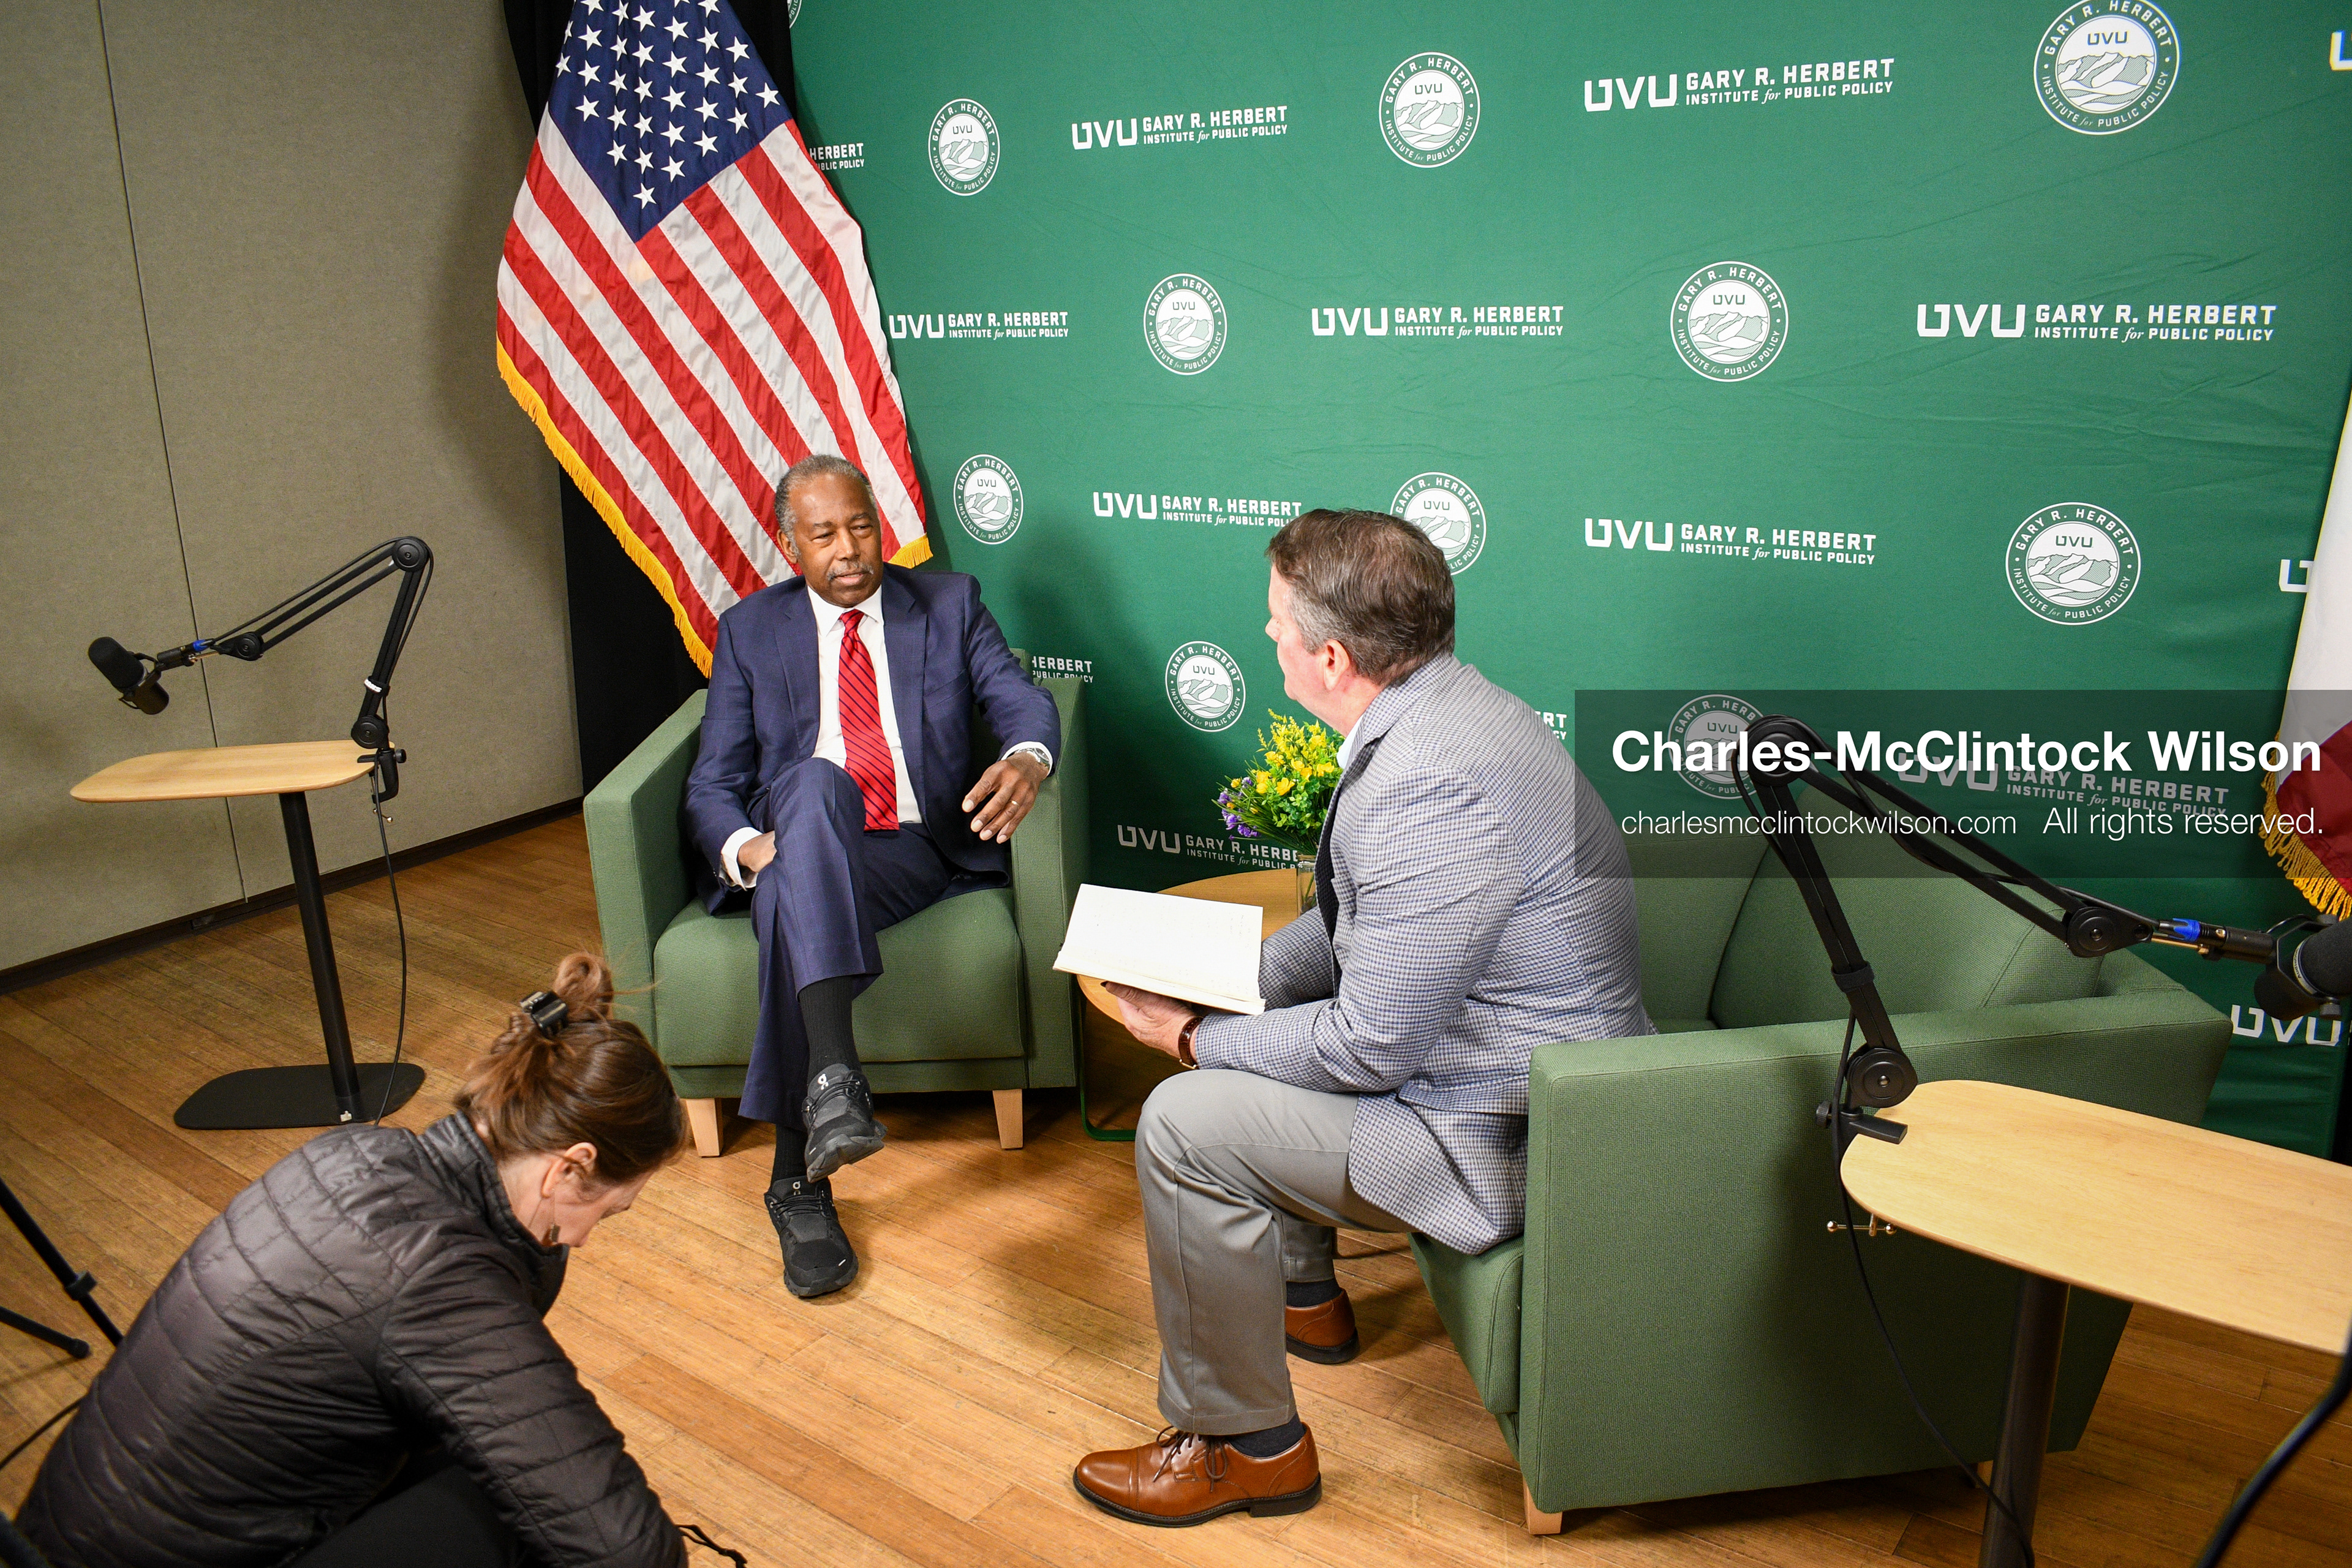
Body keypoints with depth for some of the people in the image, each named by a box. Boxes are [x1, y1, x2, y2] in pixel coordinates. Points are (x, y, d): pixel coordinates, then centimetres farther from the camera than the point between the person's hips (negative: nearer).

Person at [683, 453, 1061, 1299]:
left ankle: (797, 1175, -32)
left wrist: (1027, 758, -27)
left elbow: (1021, 697, 0)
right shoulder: (749, 631, 15)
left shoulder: (950, 603, 15)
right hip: (800, 856, 0)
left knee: (791, 906, -36)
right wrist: (745, 846, -15)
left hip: (921, 854, 0)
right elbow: (712, 784, 9)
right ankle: (831, 1074, -51)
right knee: (815, 781, -38)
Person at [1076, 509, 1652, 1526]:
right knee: (1243, 1036, 19)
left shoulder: (1426, 788, -31)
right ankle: (1301, 1296, 37)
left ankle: (1245, 1446, 7)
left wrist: (1195, 1040, -13)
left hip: (1509, 1135, -10)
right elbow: (1354, 917, 13)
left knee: (1184, 1124, -13)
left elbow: (1373, 1047, -26)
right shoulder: (1444, 704, 1)